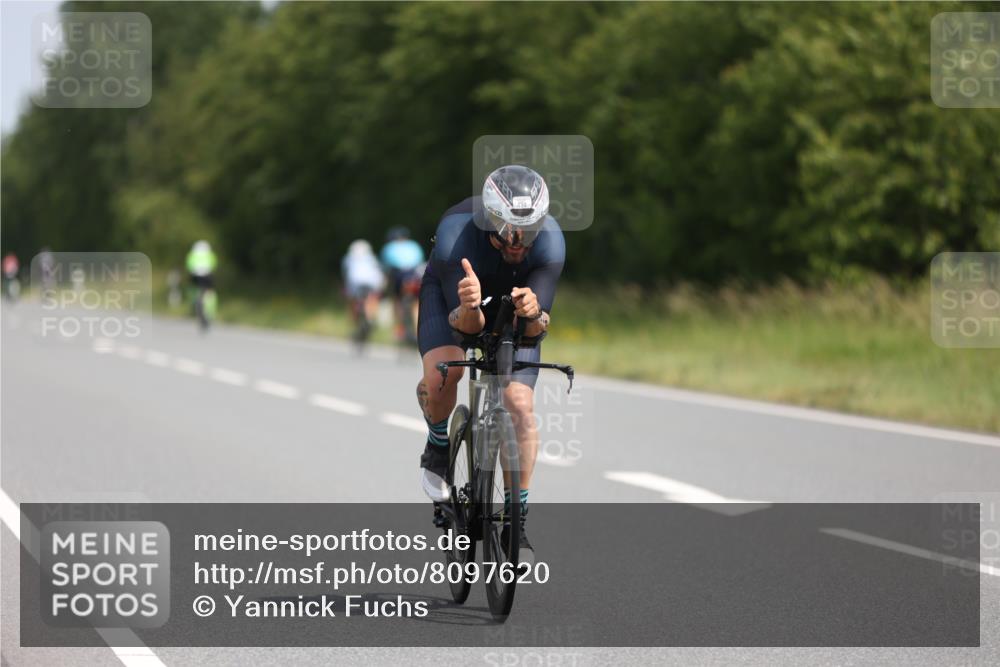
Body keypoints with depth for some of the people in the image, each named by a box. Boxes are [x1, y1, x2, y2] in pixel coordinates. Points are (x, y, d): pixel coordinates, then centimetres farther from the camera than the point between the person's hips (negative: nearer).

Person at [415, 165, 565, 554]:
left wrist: (532, 313, -56)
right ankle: (438, 447, 3)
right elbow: (467, 325, -36)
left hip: (515, 305, 1)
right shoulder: (455, 236, -39)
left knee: (520, 406, -14)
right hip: (452, 290, -1)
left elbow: (537, 328, -33)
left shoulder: (550, 241, -34)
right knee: (442, 372, -30)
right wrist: (469, 308, -59)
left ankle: (516, 518, 0)